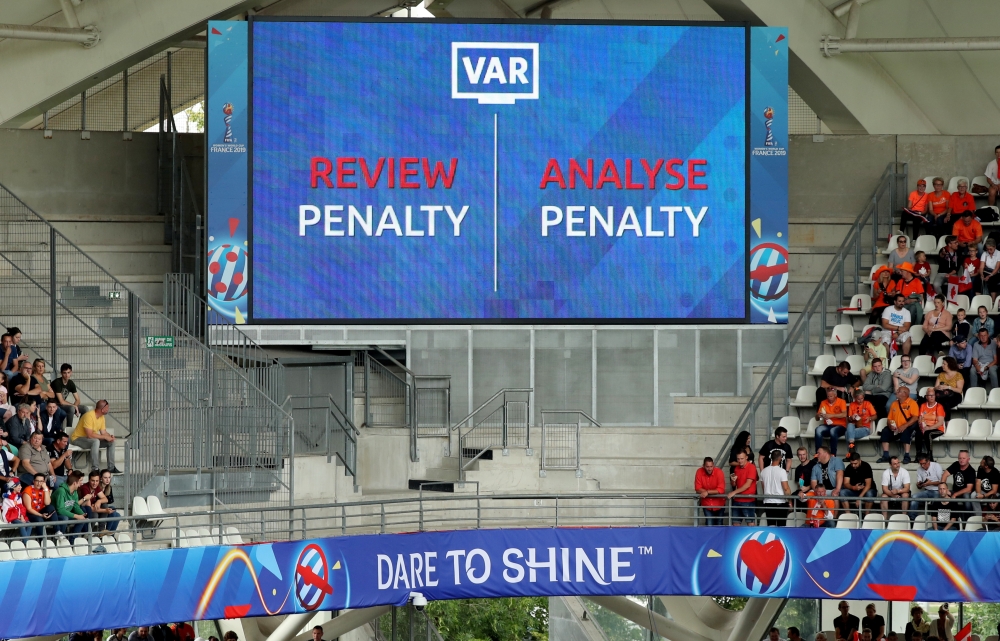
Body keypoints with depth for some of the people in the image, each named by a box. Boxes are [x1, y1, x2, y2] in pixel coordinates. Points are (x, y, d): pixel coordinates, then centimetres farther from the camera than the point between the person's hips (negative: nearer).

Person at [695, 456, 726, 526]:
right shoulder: (699, 472, -13)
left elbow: (721, 490, -20)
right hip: (707, 504, 0)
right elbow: (698, 489, -12)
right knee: (709, 525, -11)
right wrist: (713, 492, -22)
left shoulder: (718, 472, -18)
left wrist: (707, 492, -27)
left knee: (718, 525, 13)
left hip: (718, 504, 0)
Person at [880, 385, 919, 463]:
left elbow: (915, 417, -14)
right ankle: (885, 456, -22)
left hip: (907, 428, -6)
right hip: (895, 430, 6)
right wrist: (890, 425, -6)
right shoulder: (894, 403, 18)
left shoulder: (912, 403, -2)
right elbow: (890, 419, 18)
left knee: (905, 432, -37)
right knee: (885, 431, -20)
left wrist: (905, 426, -26)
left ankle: (907, 456, -35)